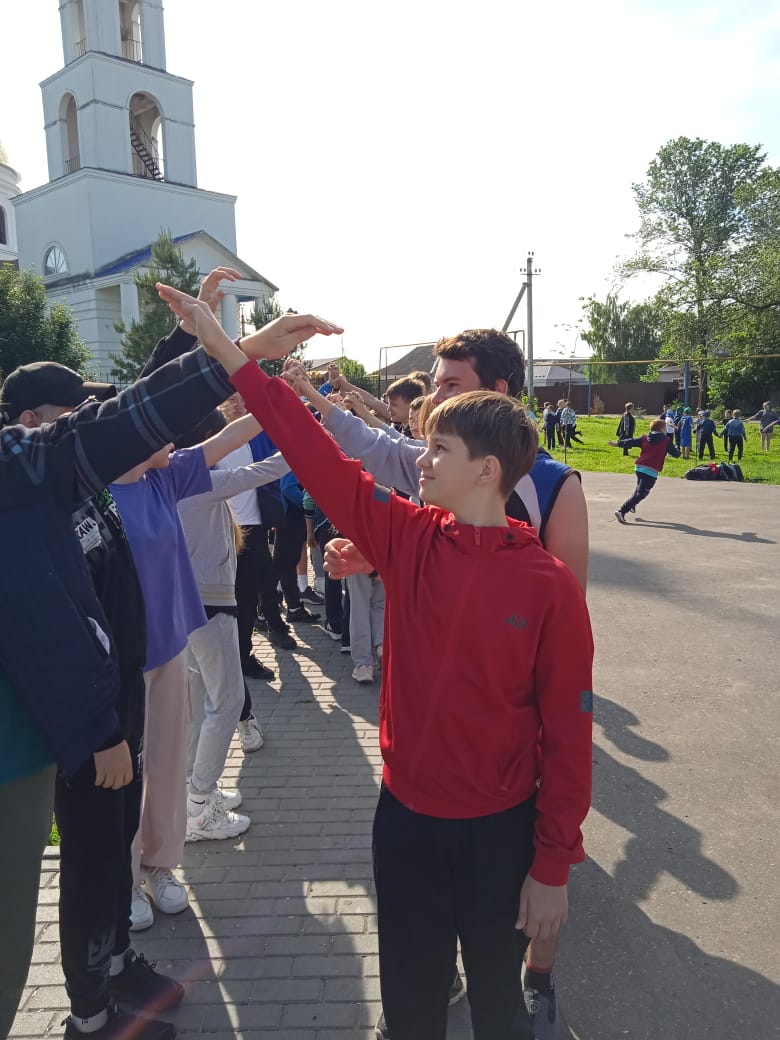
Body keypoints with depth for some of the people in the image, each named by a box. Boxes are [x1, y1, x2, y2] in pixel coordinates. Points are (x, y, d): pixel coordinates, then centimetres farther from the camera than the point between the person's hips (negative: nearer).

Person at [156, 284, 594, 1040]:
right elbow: (315, 455, -10)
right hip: (404, 815, 3)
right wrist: (226, 349, -10)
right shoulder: (408, 539, -8)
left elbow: (567, 733, -11)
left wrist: (553, 866, -7)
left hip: (499, 831, -3)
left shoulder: (548, 585, -16)